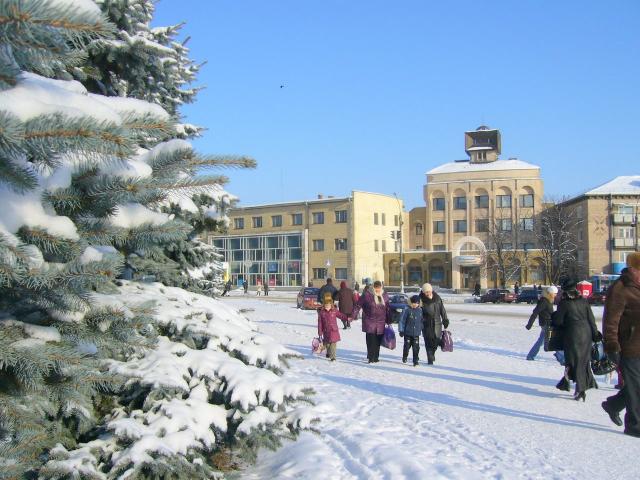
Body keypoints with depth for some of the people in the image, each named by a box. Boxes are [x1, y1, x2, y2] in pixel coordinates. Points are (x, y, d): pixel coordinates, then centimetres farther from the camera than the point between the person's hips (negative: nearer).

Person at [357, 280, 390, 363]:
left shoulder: (384, 295, 8)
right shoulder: (367, 294, -6)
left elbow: (388, 309, 15)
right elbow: (358, 305, -3)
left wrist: (388, 321, 14)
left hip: (380, 322, 4)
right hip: (369, 321, -4)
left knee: (378, 341, 7)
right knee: (370, 340, -8)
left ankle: (375, 357, 18)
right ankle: (370, 358, -1)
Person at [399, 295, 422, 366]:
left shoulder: (420, 310, 3)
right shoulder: (407, 310, -8)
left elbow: (422, 321, 15)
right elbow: (402, 320, -5)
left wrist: (422, 330, 17)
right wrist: (401, 330, -6)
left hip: (416, 333, 2)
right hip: (408, 333, -2)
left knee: (416, 348, -2)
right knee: (407, 346, 9)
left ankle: (415, 361, 5)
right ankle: (404, 358, 32)